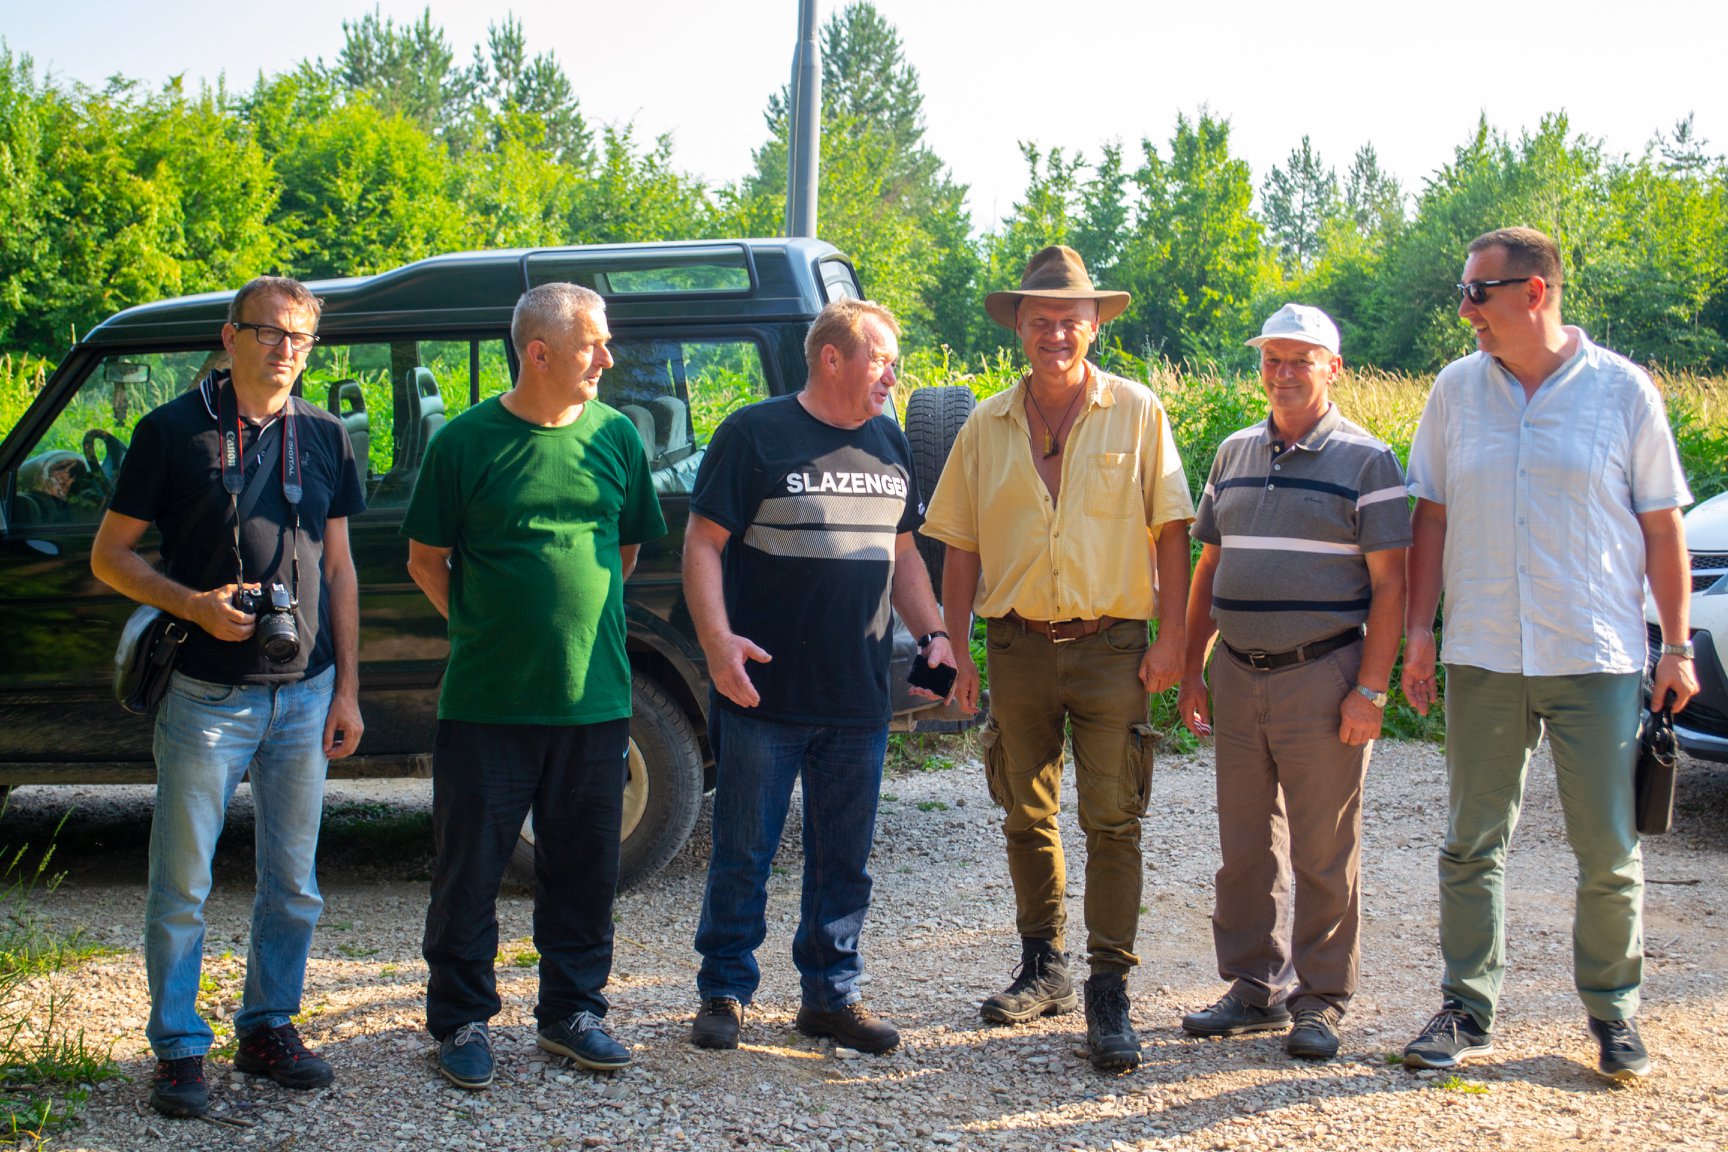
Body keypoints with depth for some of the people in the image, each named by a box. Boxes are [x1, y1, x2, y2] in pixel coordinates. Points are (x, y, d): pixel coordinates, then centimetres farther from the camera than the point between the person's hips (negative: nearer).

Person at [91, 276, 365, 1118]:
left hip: (304, 694, 4)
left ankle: (269, 1027, 26)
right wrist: (196, 604, -17)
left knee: (294, 883, 11)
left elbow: (338, 568, 12)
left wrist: (346, 691, 7)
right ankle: (179, 1049, 15)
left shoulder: (325, 439, 8)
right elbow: (110, 555, -1)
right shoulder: (174, 431, -3)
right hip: (206, 694, -3)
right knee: (182, 885, 3)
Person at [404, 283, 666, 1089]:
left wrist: (586, 618, 11)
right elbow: (426, 558, 5)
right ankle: (462, 1020, 19)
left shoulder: (615, 435, 5)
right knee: (469, 869, 5)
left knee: (584, 868, 11)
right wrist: (479, 627, 0)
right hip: (487, 700, -3)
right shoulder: (466, 440, -4)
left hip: (593, 696, 3)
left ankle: (570, 1012, 26)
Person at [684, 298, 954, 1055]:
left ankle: (832, 993, 23)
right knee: (743, 851, 3)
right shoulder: (754, 434, -5)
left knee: (844, 856, 11)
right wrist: (717, 638, -20)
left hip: (859, 699, 5)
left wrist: (932, 632, 10)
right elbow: (704, 543, -7)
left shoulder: (888, 442, 14)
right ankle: (725, 992, 17)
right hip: (764, 692, -5)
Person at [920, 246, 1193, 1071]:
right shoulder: (987, 427, 8)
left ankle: (1109, 995, 0)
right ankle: (1043, 970, 27)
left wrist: (1171, 637, -7)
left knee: (1112, 821, -5)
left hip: (1109, 645, -3)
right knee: (1027, 818, 12)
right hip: (1017, 646, 3)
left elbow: (1168, 529, 0)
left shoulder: (1136, 413, 1)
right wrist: (957, 650, 5)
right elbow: (961, 547, 9)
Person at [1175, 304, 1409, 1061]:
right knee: (1245, 849, 10)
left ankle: (1321, 999, 13)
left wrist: (1370, 689, -12)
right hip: (1238, 677, 5)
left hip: (1322, 677, -5)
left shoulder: (1365, 461, -3)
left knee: (1324, 855, 2)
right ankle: (1256, 989, 21)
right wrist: (1190, 671, 13)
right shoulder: (1234, 454, 13)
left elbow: (1389, 584, -6)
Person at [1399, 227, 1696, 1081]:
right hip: (1484, 659, 2)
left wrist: (1677, 646, 1)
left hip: (1597, 659, -2)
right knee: (1472, 845, 7)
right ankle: (1467, 1011, 17)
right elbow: (1432, 517, 9)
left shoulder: (1621, 390, -1)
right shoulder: (1456, 389, 5)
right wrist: (1420, 629, 3)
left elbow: (1662, 527, 3)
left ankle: (1613, 1013, 19)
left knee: (1608, 853, 4)